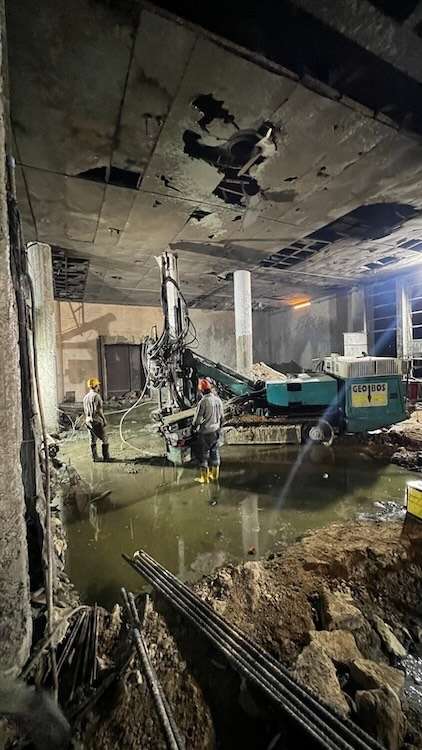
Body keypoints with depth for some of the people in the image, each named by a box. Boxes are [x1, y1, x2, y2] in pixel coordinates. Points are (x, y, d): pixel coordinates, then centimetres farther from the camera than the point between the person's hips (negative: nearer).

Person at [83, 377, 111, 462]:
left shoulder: (85, 397, 10)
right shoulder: (96, 396, -16)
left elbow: (85, 411, 14)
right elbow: (99, 410, -20)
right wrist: (104, 419, -13)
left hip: (89, 421, 8)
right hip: (97, 421, -8)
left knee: (93, 440, 14)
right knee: (104, 439, 2)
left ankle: (95, 457, 20)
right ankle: (106, 457, 5)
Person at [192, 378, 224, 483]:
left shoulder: (203, 402, -23)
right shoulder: (218, 399, -4)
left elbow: (197, 419, -17)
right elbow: (221, 416, 6)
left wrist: (194, 427, 3)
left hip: (205, 432, -6)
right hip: (215, 431, 6)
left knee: (204, 454, 8)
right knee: (214, 452, 18)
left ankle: (204, 477, 19)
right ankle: (215, 474, 32)